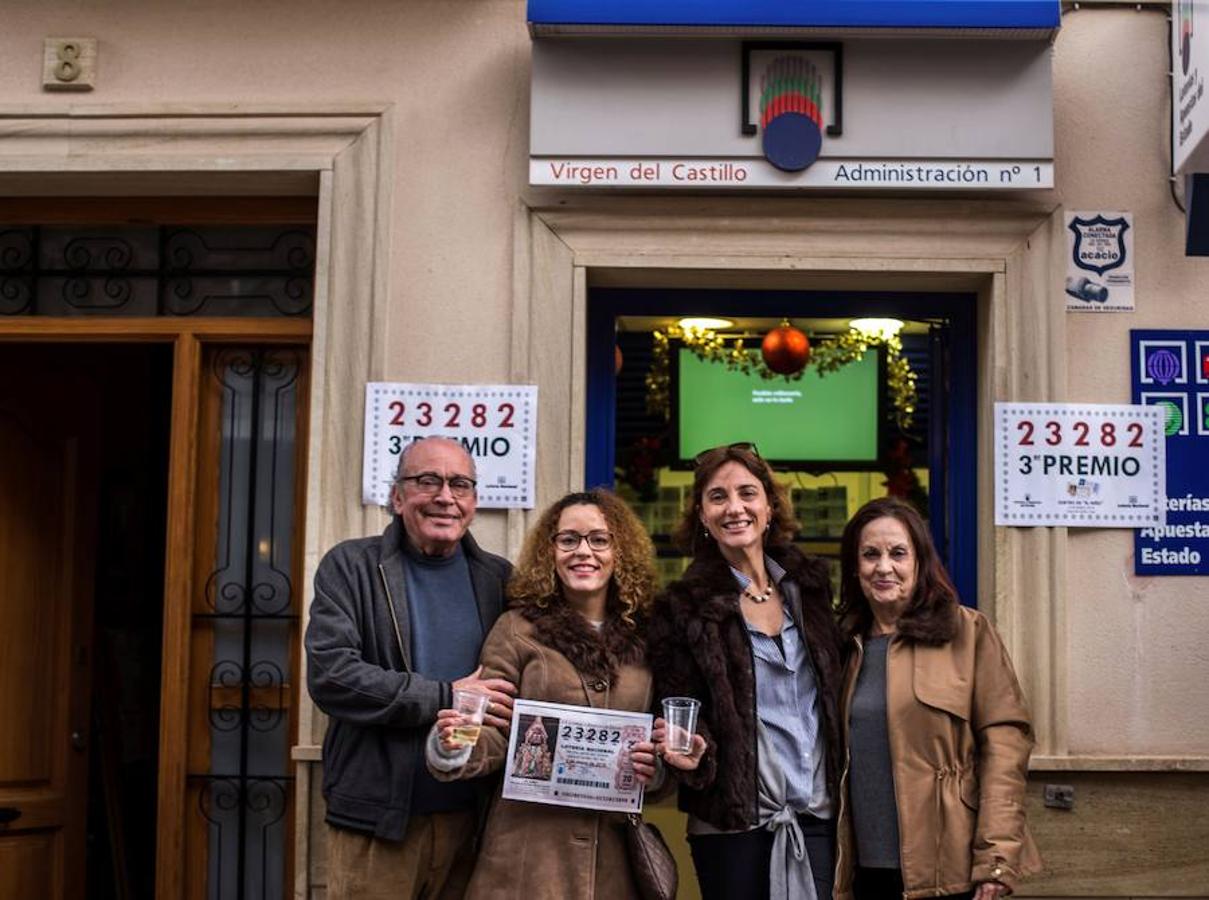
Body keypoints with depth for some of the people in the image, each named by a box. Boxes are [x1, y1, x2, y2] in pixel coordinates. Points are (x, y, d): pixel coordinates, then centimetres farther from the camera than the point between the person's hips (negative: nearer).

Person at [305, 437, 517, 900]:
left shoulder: (498, 578, 10)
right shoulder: (350, 566, 0)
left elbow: (521, 686, 9)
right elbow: (329, 674, -12)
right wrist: (446, 699, -15)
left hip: (470, 820, 3)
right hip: (376, 819, -3)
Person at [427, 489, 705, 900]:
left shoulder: (643, 639, 7)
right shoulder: (518, 628, -1)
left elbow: (659, 741, 15)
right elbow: (494, 735, -5)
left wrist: (662, 761, -6)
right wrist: (458, 748, -24)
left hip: (613, 847, 3)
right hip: (530, 844, -3)